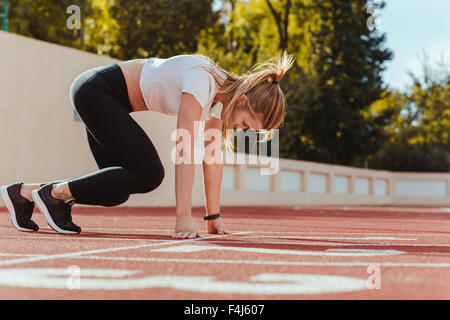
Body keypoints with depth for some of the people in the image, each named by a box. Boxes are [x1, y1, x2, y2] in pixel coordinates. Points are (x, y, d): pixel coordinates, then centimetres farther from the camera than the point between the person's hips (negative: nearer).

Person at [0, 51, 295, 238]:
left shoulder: (221, 95, -2)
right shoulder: (201, 82, -28)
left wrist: (214, 215, 1)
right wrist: (184, 217, -33)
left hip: (106, 101, 9)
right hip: (95, 90, -9)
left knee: (116, 191, 7)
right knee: (148, 175, -17)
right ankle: (55, 193, -5)